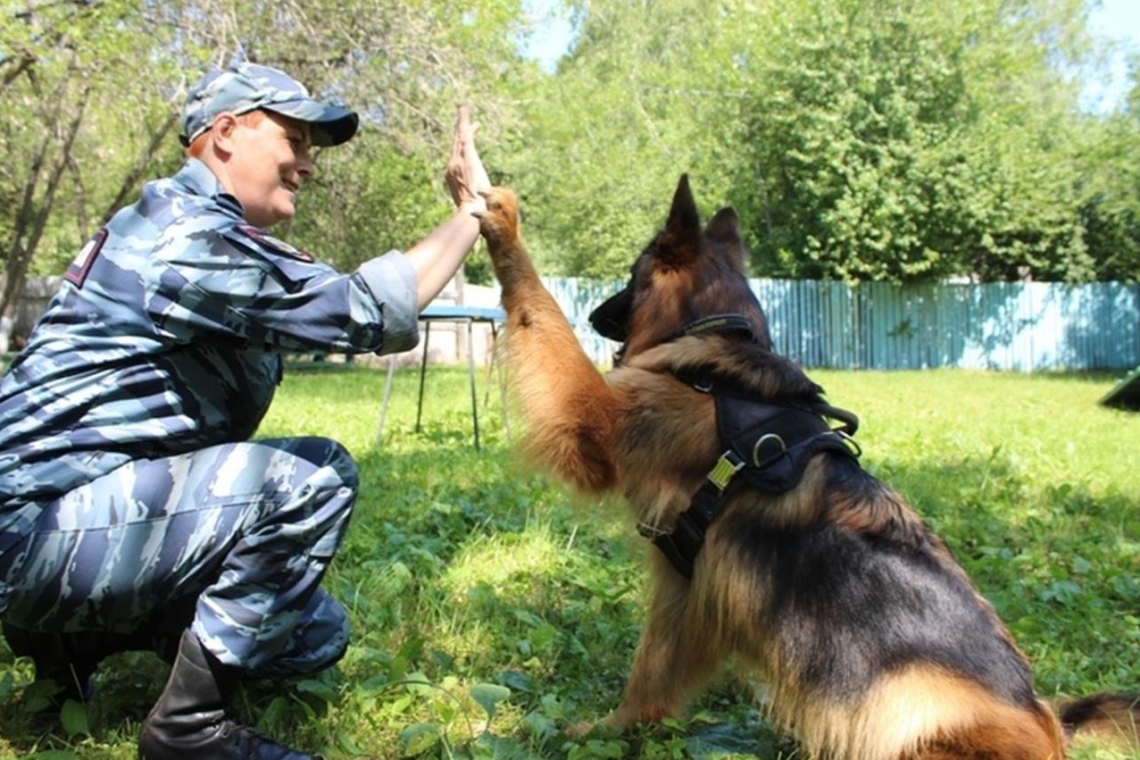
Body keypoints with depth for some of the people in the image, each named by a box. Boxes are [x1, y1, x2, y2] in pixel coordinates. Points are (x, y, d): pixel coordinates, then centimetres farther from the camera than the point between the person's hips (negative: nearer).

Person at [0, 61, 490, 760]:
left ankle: (79, 642, 17)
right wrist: (471, 211, -12)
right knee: (315, 474, -24)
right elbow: (371, 311, -24)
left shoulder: (211, 237, 14)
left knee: (315, 635, 9)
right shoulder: (187, 234, -19)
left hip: (106, 506, 10)